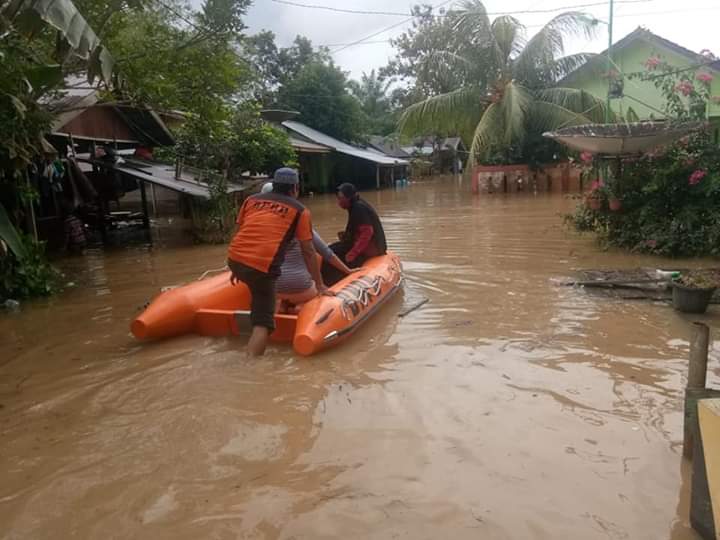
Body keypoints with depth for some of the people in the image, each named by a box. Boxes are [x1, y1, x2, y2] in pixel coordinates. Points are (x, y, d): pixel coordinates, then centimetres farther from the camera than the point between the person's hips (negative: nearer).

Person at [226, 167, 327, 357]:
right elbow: (308, 252, 9)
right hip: (262, 266, -5)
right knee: (263, 320, -1)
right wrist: (319, 285, 17)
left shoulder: (251, 199, 21)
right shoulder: (300, 210, 11)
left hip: (234, 259, 5)